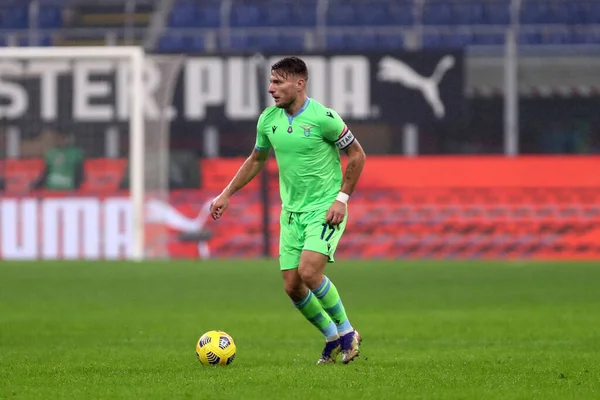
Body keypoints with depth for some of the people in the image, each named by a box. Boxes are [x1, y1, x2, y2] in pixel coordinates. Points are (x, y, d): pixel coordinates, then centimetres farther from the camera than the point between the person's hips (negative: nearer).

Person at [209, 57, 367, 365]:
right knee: (292, 287, 0)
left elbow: (357, 155, -6)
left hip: (325, 209, -6)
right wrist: (226, 195, 15)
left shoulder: (322, 117, -15)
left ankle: (346, 331, -3)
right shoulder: (268, 119, 2)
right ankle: (333, 338, 20)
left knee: (309, 271, -24)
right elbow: (256, 159, 19)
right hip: (291, 212, 6)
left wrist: (342, 198, -13)